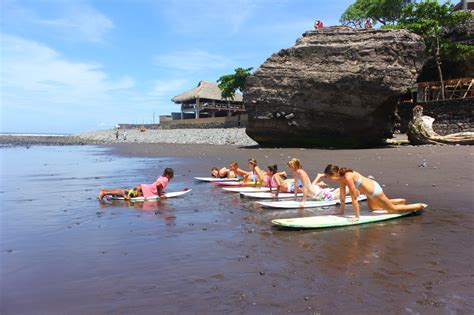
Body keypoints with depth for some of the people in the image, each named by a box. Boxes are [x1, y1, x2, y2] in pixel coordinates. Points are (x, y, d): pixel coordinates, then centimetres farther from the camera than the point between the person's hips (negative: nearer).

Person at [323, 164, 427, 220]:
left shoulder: (348, 177, -33)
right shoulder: (341, 178, -8)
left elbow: (354, 198, -30)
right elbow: (342, 197, 1)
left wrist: (357, 216, -24)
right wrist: (341, 211, 6)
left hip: (375, 191, -9)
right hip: (370, 192, 9)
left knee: (393, 209, 12)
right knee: (372, 207, 35)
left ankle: (420, 206, 32)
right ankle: (402, 201, 48)